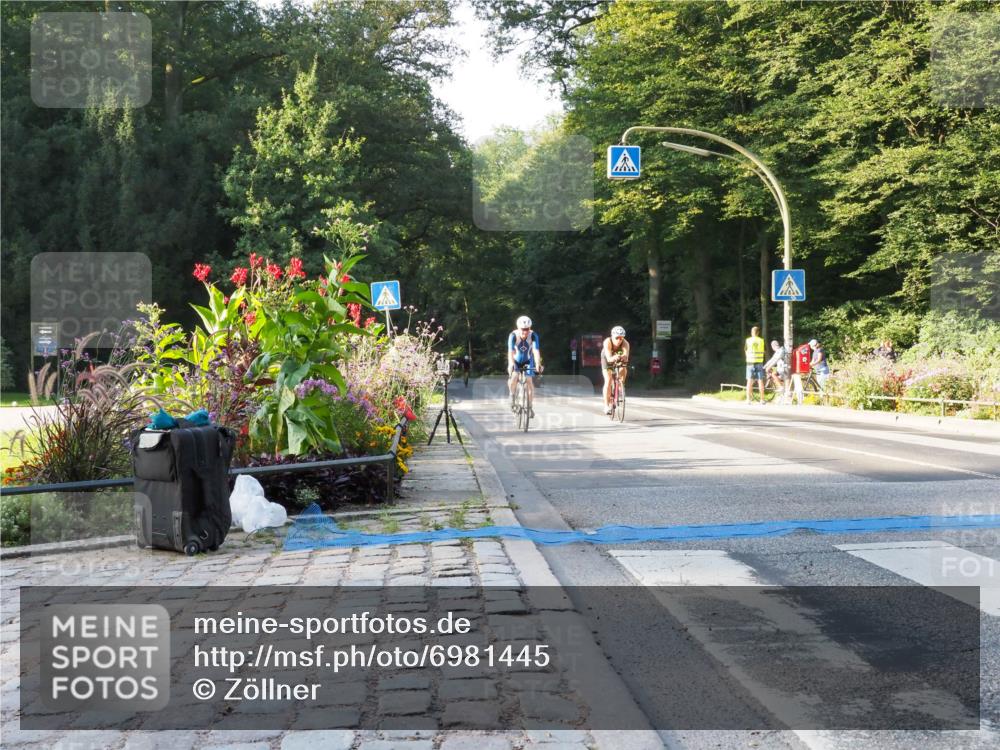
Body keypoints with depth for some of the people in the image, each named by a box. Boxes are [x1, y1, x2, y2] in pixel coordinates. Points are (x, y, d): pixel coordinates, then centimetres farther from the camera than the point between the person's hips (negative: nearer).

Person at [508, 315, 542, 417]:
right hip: (516, 360, -1)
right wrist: (511, 364, -56)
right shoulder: (513, 335, -29)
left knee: (529, 381, -11)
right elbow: (510, 351, -39)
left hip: (528, 360, 1)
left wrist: (538, 364, -53)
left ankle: (531, 406, 1)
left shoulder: (533, 336, -27)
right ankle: (512, 395, 6)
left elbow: (536, 351, -37)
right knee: (513, 378, -24)